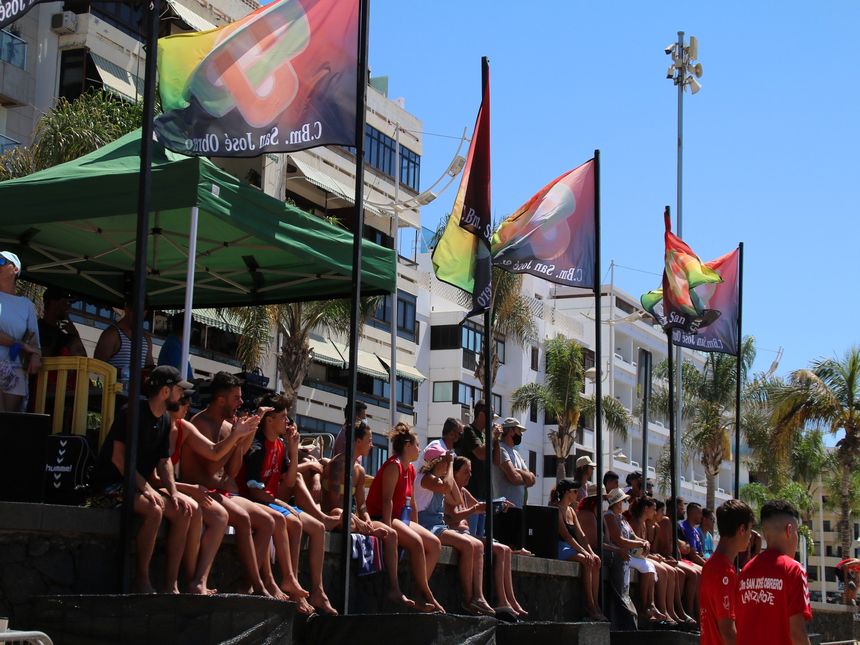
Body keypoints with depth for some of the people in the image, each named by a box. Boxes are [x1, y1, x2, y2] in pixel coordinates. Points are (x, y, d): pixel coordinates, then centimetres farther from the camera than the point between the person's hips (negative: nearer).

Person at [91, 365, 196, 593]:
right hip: (113, 483, -9)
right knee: (154, 509, -34)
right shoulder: (133, 412, -14)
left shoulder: (165, 420, 12)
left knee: (185, 509, -9)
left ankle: (171, 583, -8)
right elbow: (118, 456, -20)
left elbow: (164, 461, 13)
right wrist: (144, 487, -25)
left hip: (141, 484, 9)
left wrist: (173, 492, -3)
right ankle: (142, 580, -24)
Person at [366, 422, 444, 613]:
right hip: (380, 517, -10)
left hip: (399, 518, 10)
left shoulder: (410, 470, 16)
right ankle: (427, 597, -24)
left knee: (434, 543, -4)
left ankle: (420, 595, -7)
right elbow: (387, 499, -20)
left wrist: (414, 526, 10)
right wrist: (388, 529, -27)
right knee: (415, 542, -29)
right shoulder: (394, 466, -12)